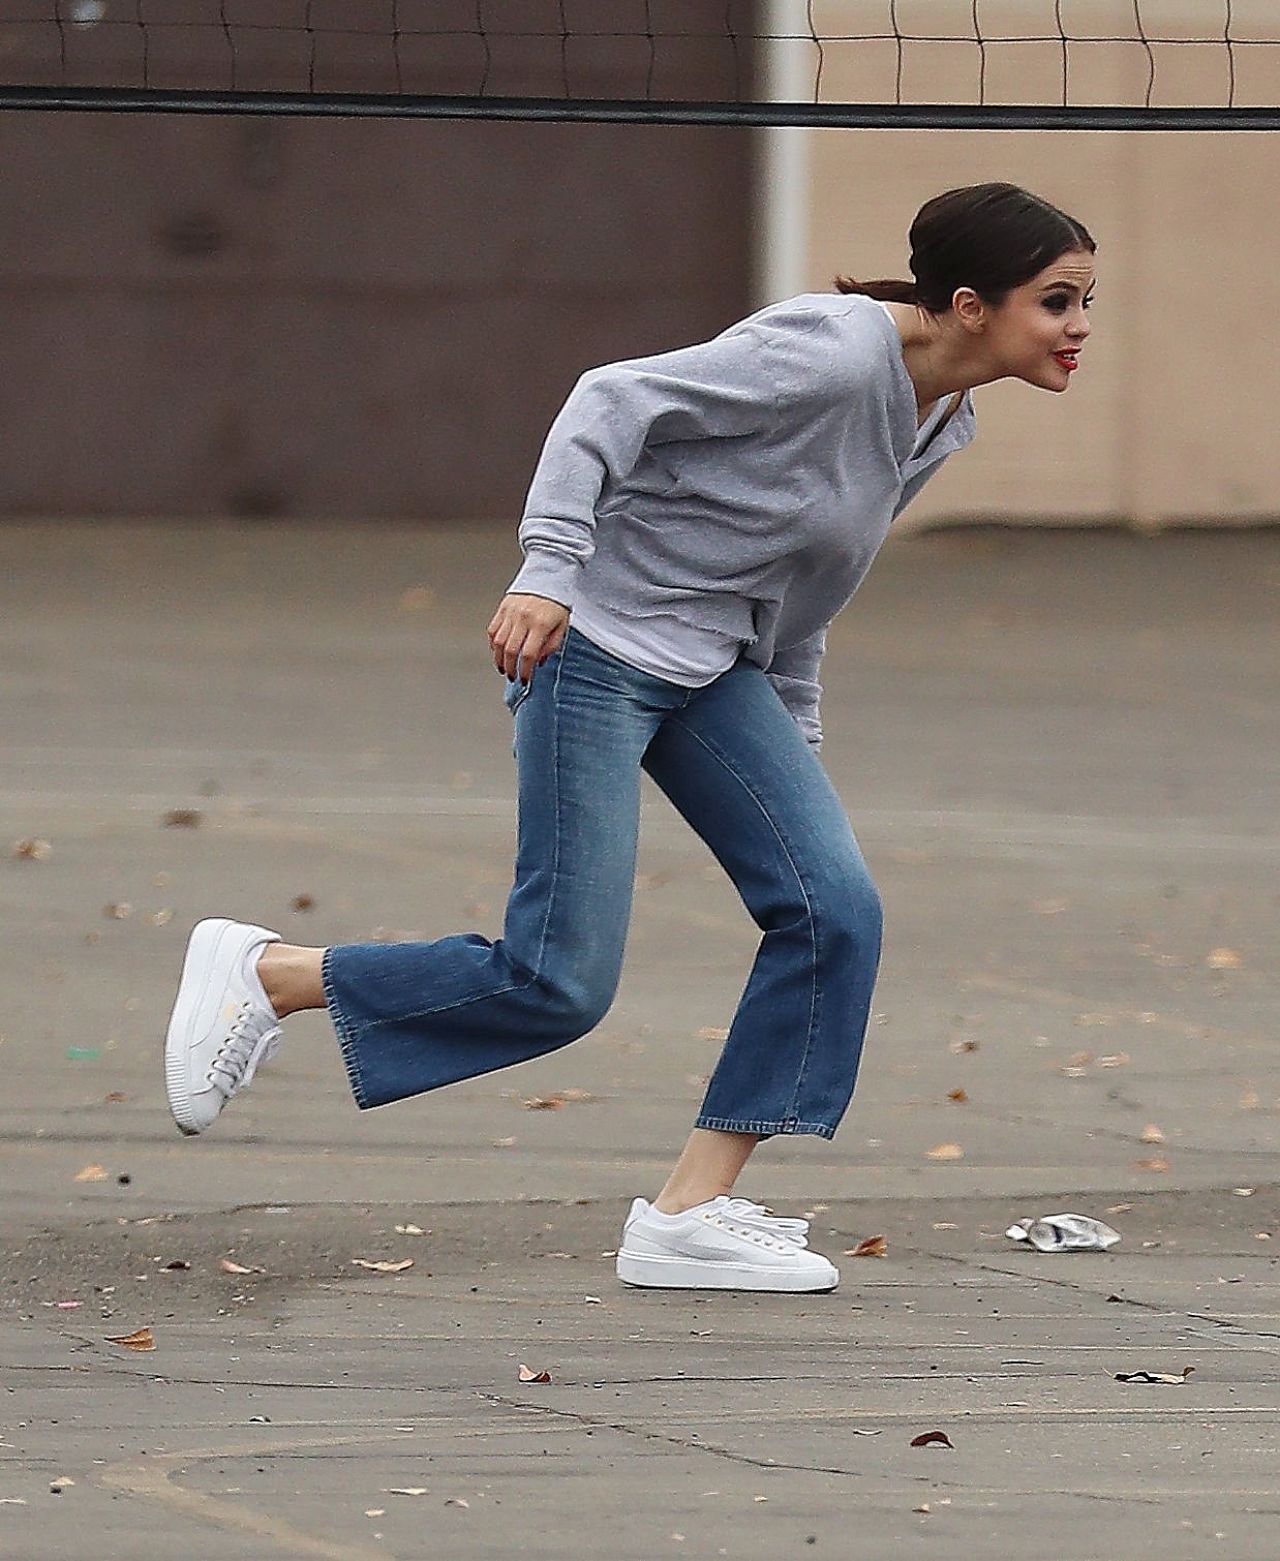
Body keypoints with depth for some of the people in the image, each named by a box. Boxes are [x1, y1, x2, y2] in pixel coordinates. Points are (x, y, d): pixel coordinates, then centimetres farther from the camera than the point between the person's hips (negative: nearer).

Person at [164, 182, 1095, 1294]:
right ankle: (261, 973, 5)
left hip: (713, 668, 9)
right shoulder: (829, 353, -21)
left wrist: (792, 761, 19)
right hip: (596, 645, -9)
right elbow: (617, 403, -22)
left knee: (835, 911, -5)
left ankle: (694, 1213, 0)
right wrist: (549, 571, -29)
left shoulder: (939, 427, 7)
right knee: (560, 983, -11)